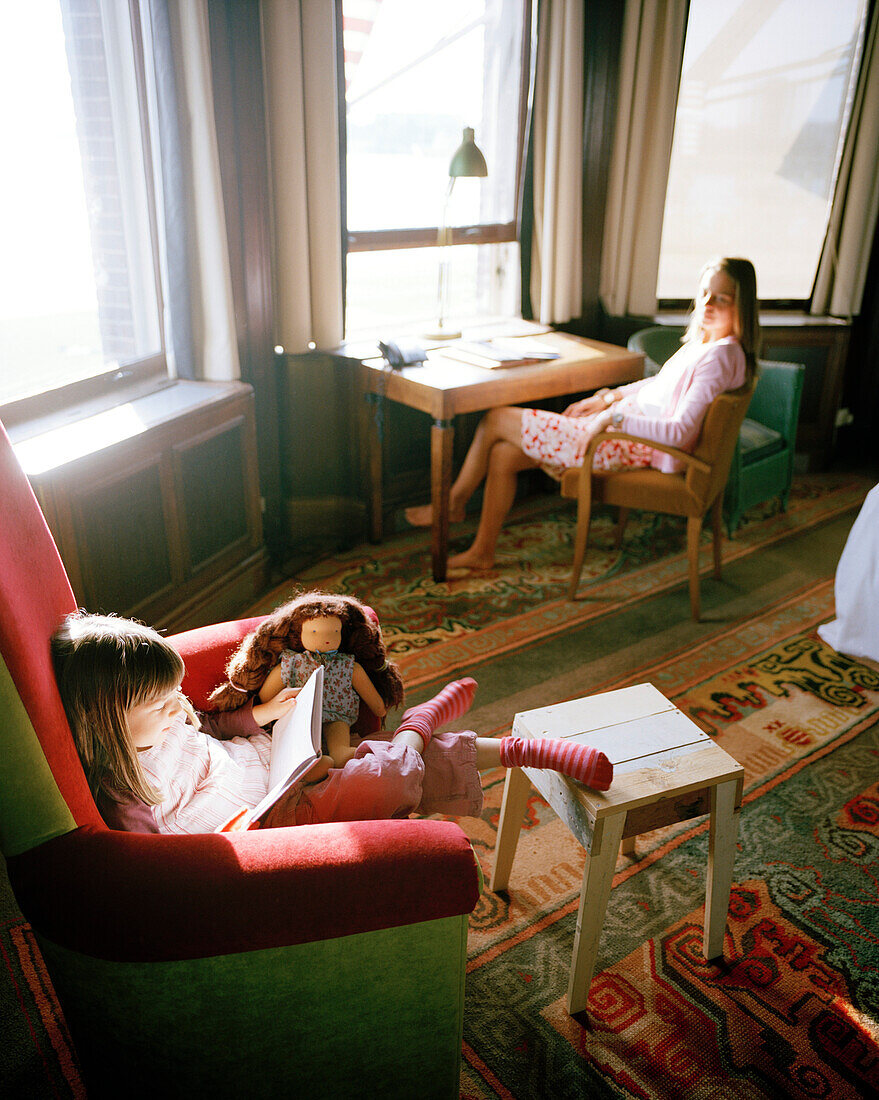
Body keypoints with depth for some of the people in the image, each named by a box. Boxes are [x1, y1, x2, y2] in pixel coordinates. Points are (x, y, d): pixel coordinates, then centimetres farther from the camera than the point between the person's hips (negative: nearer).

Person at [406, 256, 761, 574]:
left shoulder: (720, 356, -19)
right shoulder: (702, 341, 10)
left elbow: (680, 433, -26)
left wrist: (614, 417, -24)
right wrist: (607, 397, 19)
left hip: (627, 446, -10)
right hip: (618, 428, 10)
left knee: (496, 420, -3)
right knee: (502, 452, 6)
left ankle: (454, 502, 20)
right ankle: (481, 552, 17)